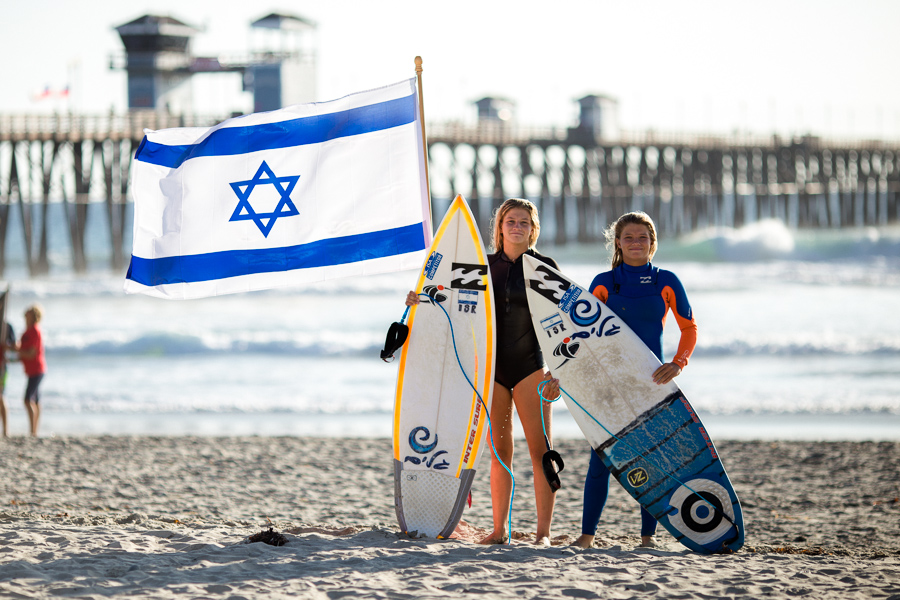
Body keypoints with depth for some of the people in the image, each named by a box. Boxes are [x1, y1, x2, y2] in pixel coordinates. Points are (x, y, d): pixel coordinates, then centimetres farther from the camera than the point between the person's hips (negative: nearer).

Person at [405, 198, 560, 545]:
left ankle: (543, 532, -5)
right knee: (499, 451, 6)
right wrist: (422, 302, -2)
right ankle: (499, 530, 10)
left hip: (529, 366, -3)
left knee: (541, 450, -7)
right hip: (491, 367, 3)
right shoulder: (486, 266, 8)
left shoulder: (543, 267, 0)